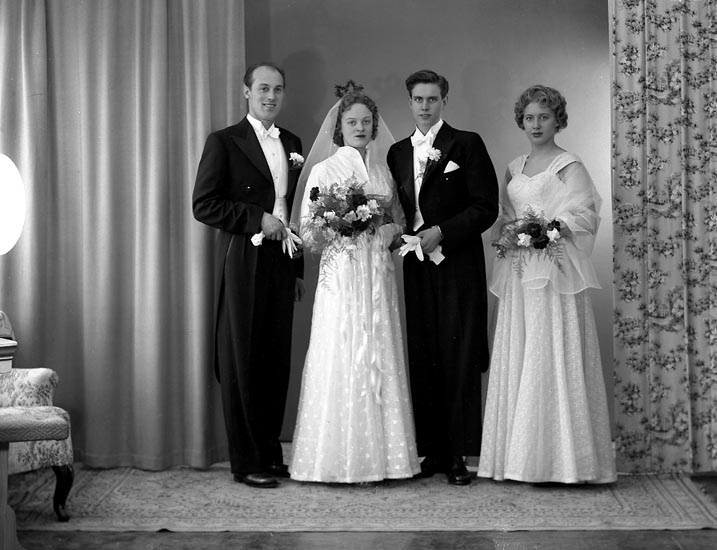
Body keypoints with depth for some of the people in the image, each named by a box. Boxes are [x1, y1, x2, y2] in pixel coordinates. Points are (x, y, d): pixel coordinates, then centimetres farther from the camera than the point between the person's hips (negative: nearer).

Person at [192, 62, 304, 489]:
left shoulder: (292, 143, 15)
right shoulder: (225, 142, -2)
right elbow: (204, 205, -8)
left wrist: (299, 268, 16)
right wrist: (258, 219, -14)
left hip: (281, 262, 5)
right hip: (243, 262, -5)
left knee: (277, 361, 7)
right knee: (242, 362, 0)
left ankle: (271, 452, 18)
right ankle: (246, 462, 7)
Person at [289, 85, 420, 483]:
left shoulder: (383, 173, 13)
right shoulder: (324, 170, 1)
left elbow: (398, 221, 20)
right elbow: (307, 232, -1)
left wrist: (390, 230, -2)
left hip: (378, 275, 4)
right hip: (341, 274, -4)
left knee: (380, 357, 3)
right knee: (341, 358, -6)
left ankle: (380, 453, 10)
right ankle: (339, 457, 0)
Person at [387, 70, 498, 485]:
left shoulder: (467, 144, 2)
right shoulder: (398, 152, 17)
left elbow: (486, 207, -4)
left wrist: (441, 232, -12)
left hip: (457, 267, -4)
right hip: (416, 268, 4)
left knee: (459, 360, -4)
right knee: (421, 361, 3)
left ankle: (459, 455, 1)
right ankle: (432, 451, 10)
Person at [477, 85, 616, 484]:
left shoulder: (569, 166, -1)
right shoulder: (514, 169, 18)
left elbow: (584, 217, -8)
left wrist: (545, 228, -18)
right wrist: (507, 234, -1)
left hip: (555, 271, -6)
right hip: (519, 274, 6)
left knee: (553, 357, -7)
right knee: (518, 358, 4)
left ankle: (560, 457, -2)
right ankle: (523, 456, 9)